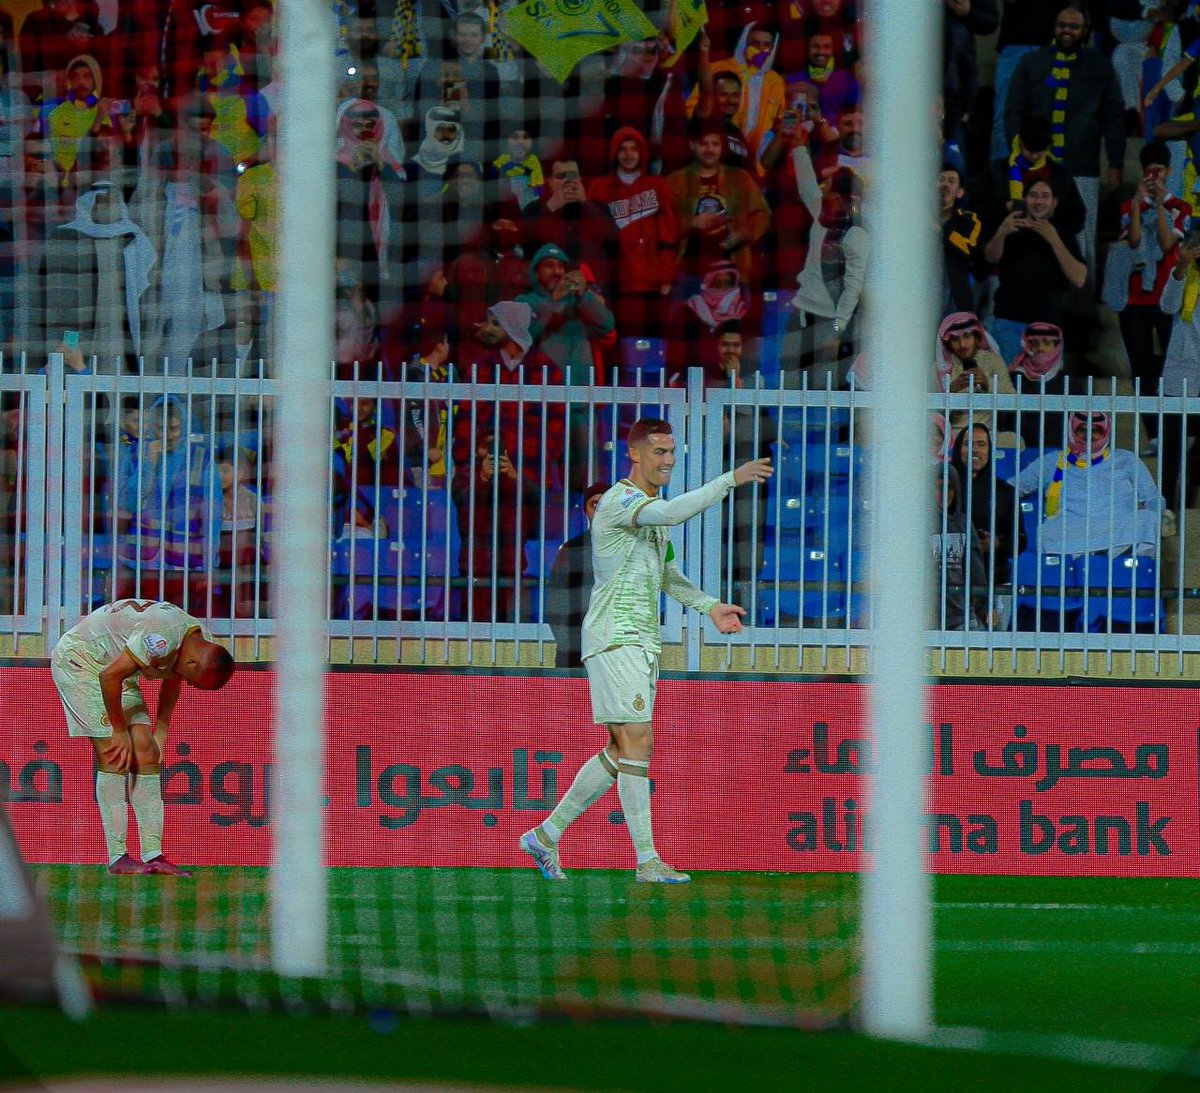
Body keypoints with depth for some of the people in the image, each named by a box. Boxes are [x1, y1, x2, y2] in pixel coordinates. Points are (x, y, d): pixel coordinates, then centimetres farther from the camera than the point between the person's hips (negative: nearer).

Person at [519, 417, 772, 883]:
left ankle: (545, 835, 19)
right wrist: (732, 479, -33)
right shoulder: (618, 500, -13)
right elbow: (673, 512, -32)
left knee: (621, 753, 10)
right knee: (638, 742, -13)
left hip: (643, 642, 10)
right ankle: (647, 860, -14)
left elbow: (665, 573, 31)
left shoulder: (652, 507, 18)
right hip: (614, 638, -10)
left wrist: (711, 606, 20)